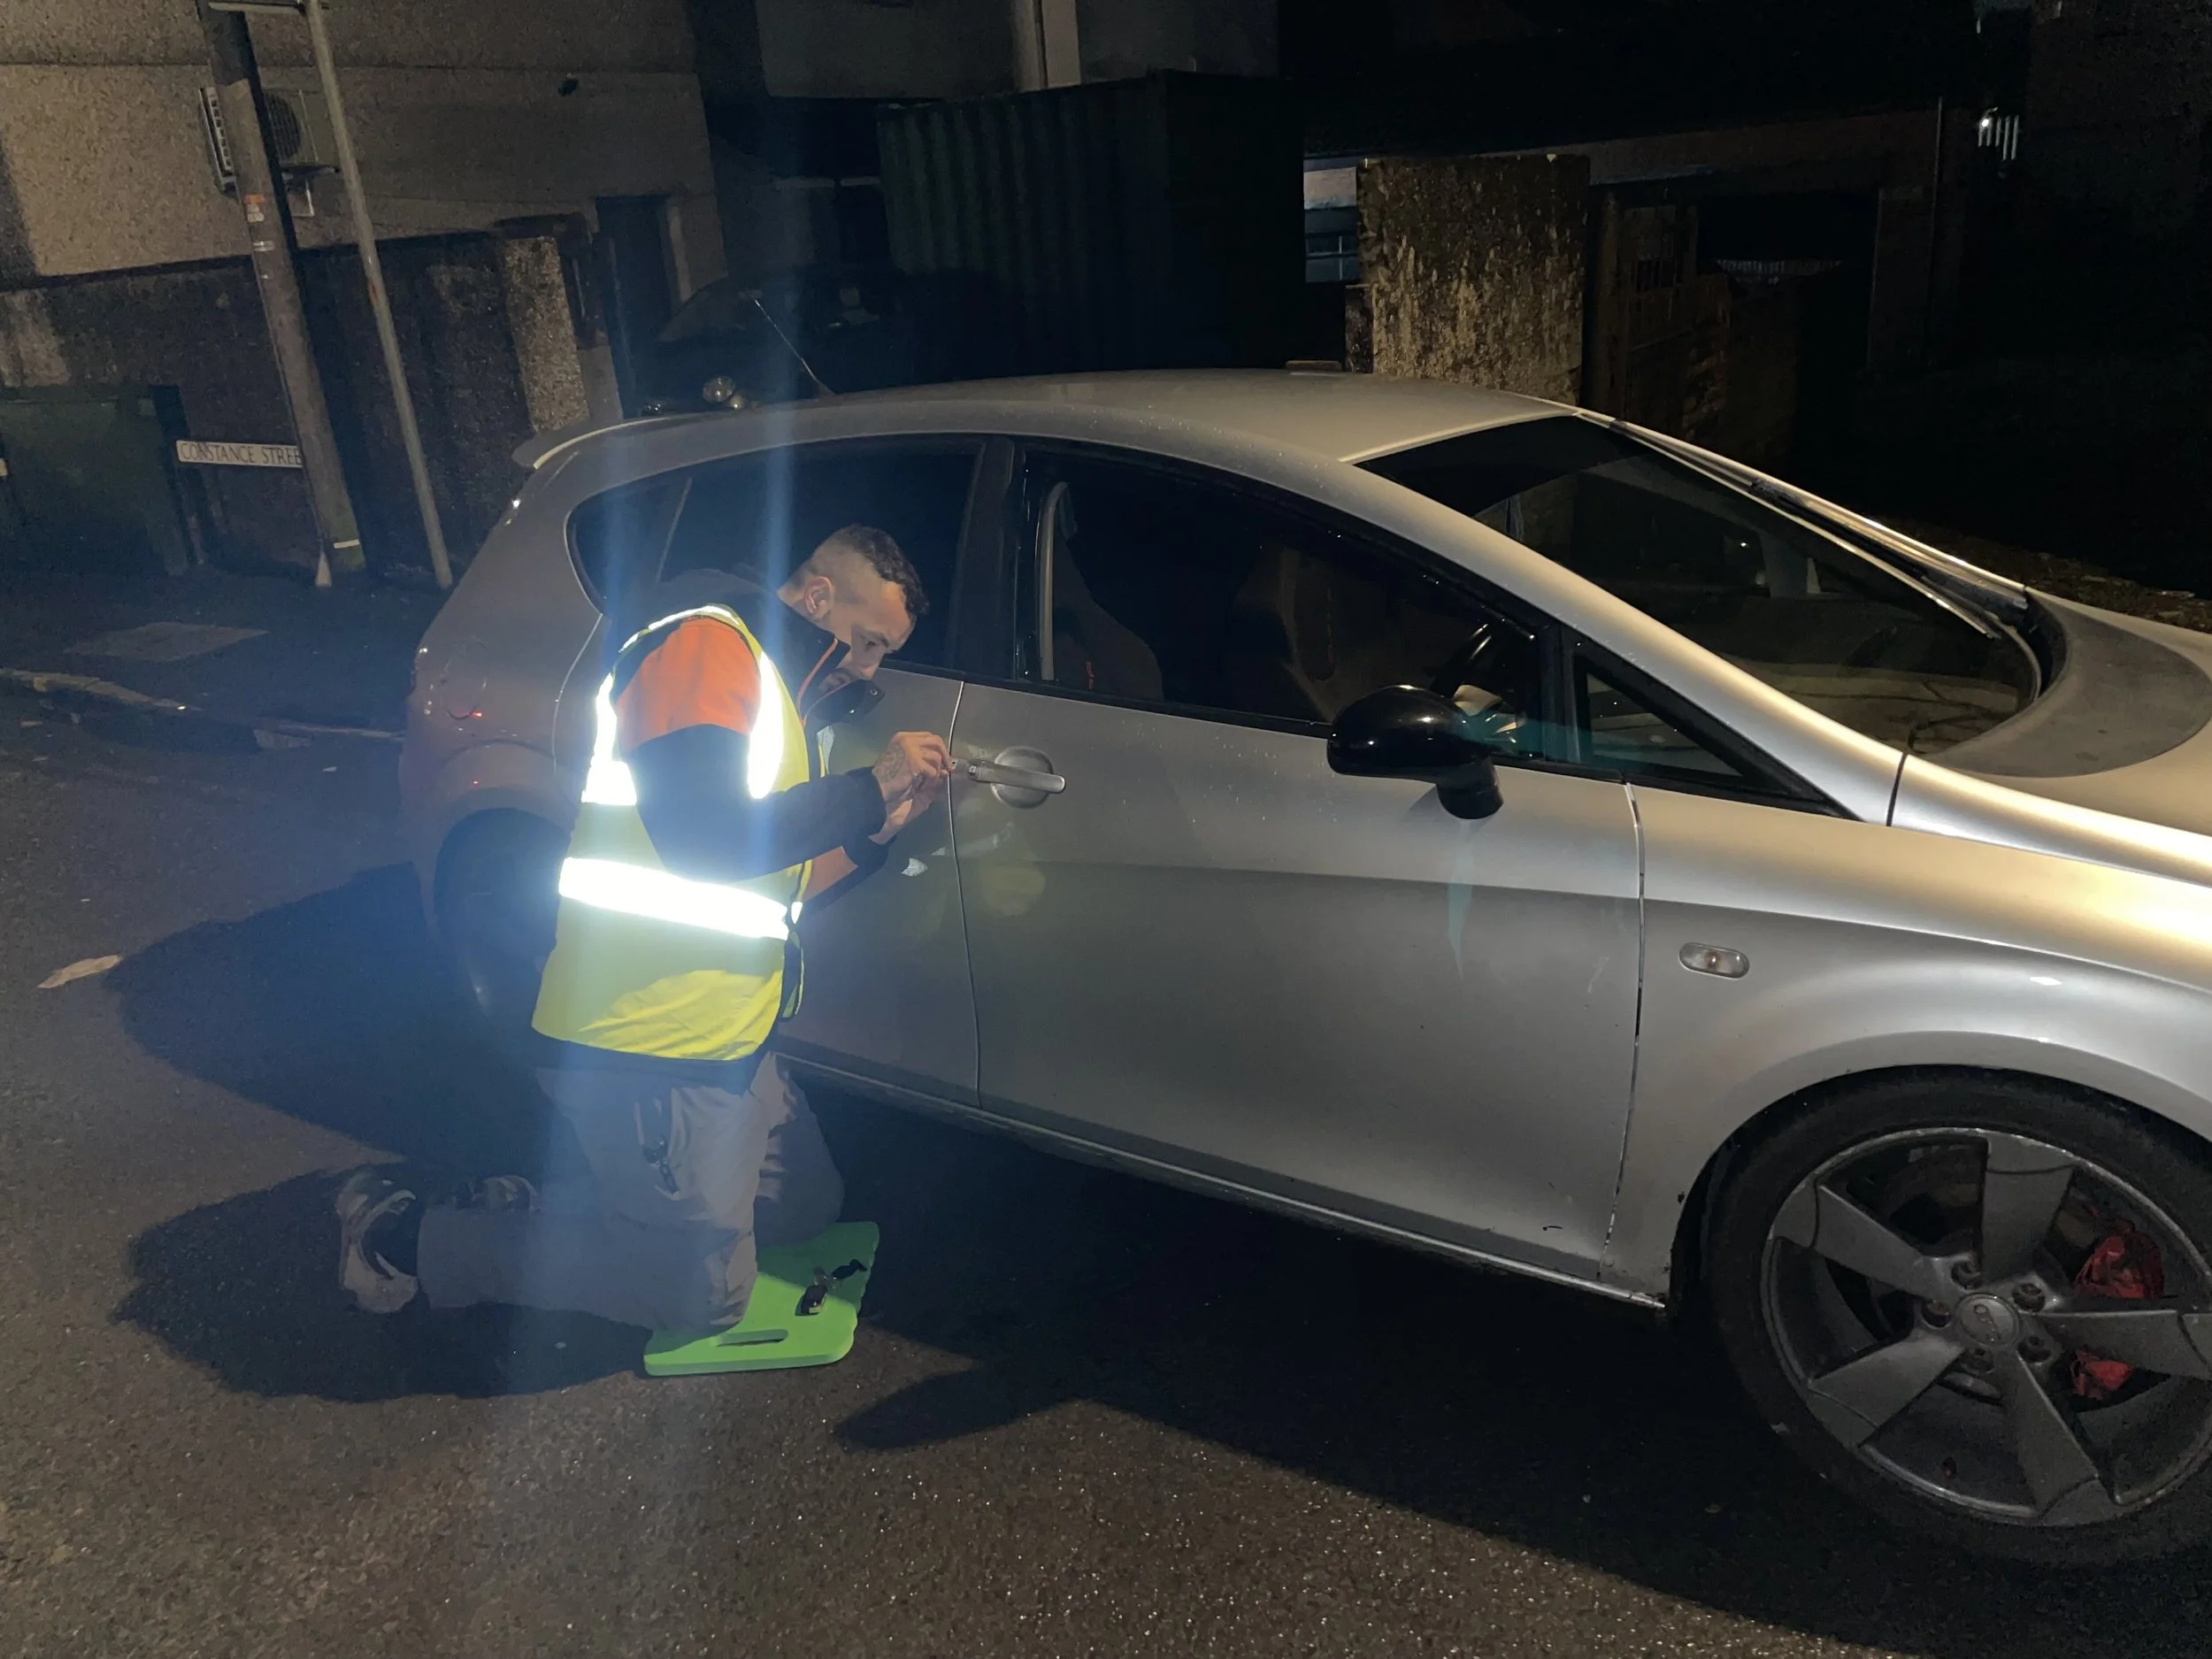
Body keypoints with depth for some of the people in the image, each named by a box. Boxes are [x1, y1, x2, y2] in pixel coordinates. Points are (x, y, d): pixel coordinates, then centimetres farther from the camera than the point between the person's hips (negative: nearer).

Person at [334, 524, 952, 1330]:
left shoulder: (776, 697, 19)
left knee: (808, 1207, 17)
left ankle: (528, 1212, 19)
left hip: (727, 1046, 11)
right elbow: (704, 837, -28)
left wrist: (883, 825, 6)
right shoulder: (708, 647, -14)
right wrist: (868, 787, -19)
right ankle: (409, 1237, 9)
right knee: (705, 1292, -2)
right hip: (644, 1050, -11)